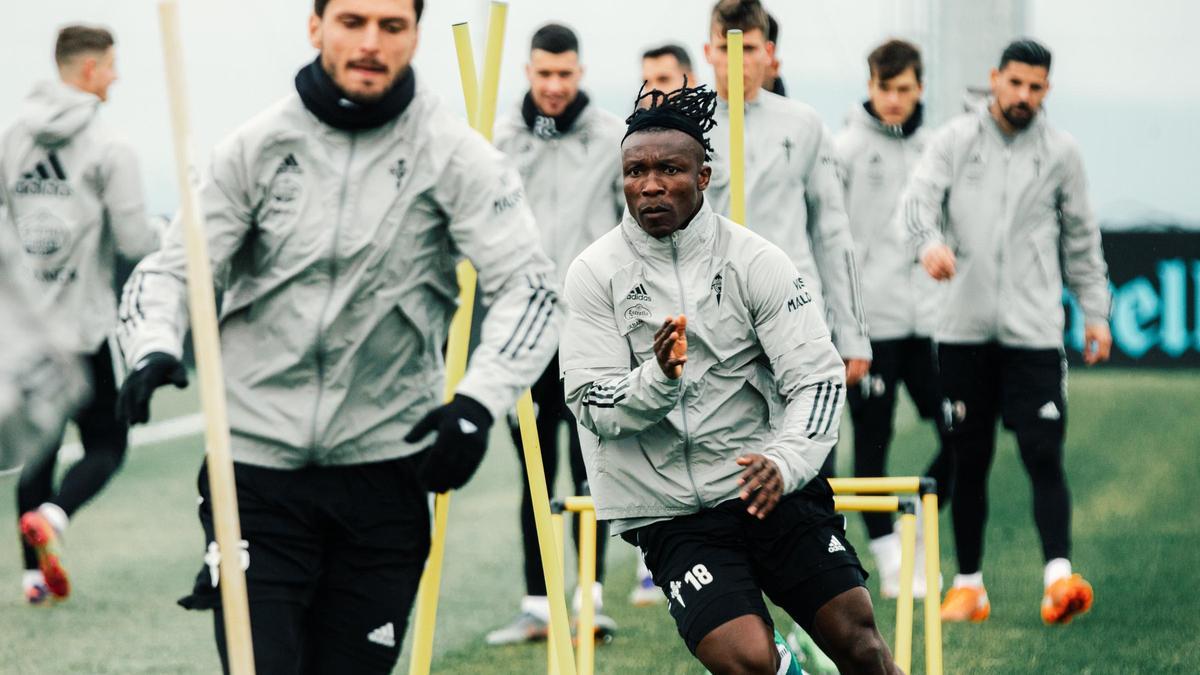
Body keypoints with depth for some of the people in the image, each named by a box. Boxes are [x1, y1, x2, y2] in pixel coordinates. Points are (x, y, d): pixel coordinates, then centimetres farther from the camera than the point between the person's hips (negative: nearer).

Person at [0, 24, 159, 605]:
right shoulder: (108, 149, -10)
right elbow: (134, 241, -11)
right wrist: (171, 238, 10)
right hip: (83, 327, -5)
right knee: (105, 443, 7)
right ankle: (53, 515, -20)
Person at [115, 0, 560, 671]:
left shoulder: (455, 154, -3)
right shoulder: (258, 148, 1)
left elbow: (530, 288, -8)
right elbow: (174, 267, 4)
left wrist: (479, 400, -24)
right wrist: (155, 349, -19)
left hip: (384, 468, 0)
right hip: (258, 467, 0)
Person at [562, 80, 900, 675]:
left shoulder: (753, 259, -2)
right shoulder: (594, 273, -1)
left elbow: (818, 377, -6)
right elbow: (591, 405, -5)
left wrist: (784, 462, -23)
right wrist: (660, 380, -25)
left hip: (771, 490, 1)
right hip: (672, 514, -1)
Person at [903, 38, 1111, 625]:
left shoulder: (1060, 153, 8)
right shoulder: (954, 140, 6)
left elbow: (1081, 239, 16)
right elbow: (919, 197, -8)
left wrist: (1095, 312, 13)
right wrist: (930, 242, -30)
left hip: (1034, 333, -1)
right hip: (964, 329, 1)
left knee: (1043, 454, -12)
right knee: (969, 460, 5)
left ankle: (1058, 577, -20)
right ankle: (969, 584, 13)